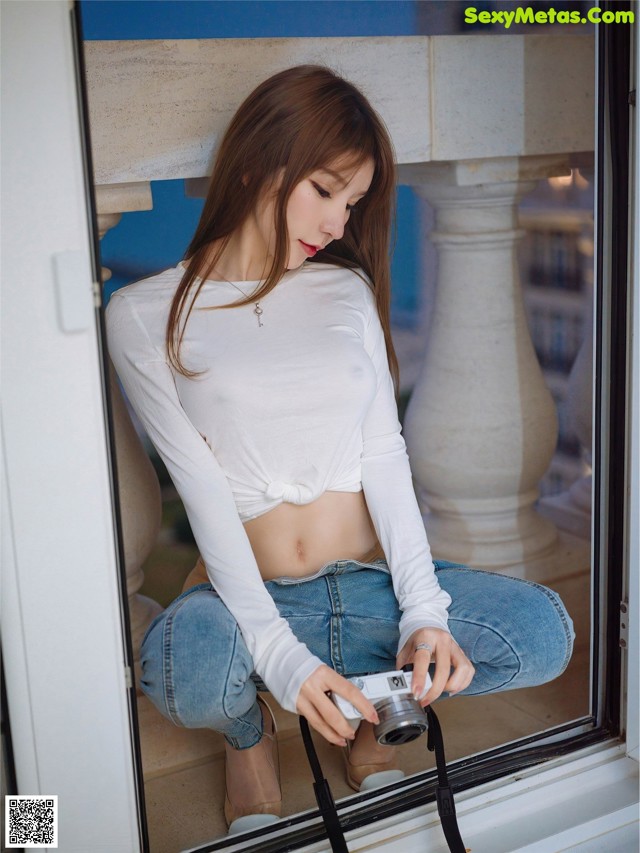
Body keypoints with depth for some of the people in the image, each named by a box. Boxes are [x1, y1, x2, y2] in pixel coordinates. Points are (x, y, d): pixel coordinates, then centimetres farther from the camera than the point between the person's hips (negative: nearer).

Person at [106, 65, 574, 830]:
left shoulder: (347, 289, 9)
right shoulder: (144, 316, -2)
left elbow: (384, 454, 1)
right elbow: (203, 492, -11)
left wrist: (424, 610, -14)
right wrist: (278, 653, -23)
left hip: (369, 586, 3)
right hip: (248, 596, -3)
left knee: (542, 630, -22)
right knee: (185, 666, -37)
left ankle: (358, 707, 7)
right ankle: (248, 735, 2)